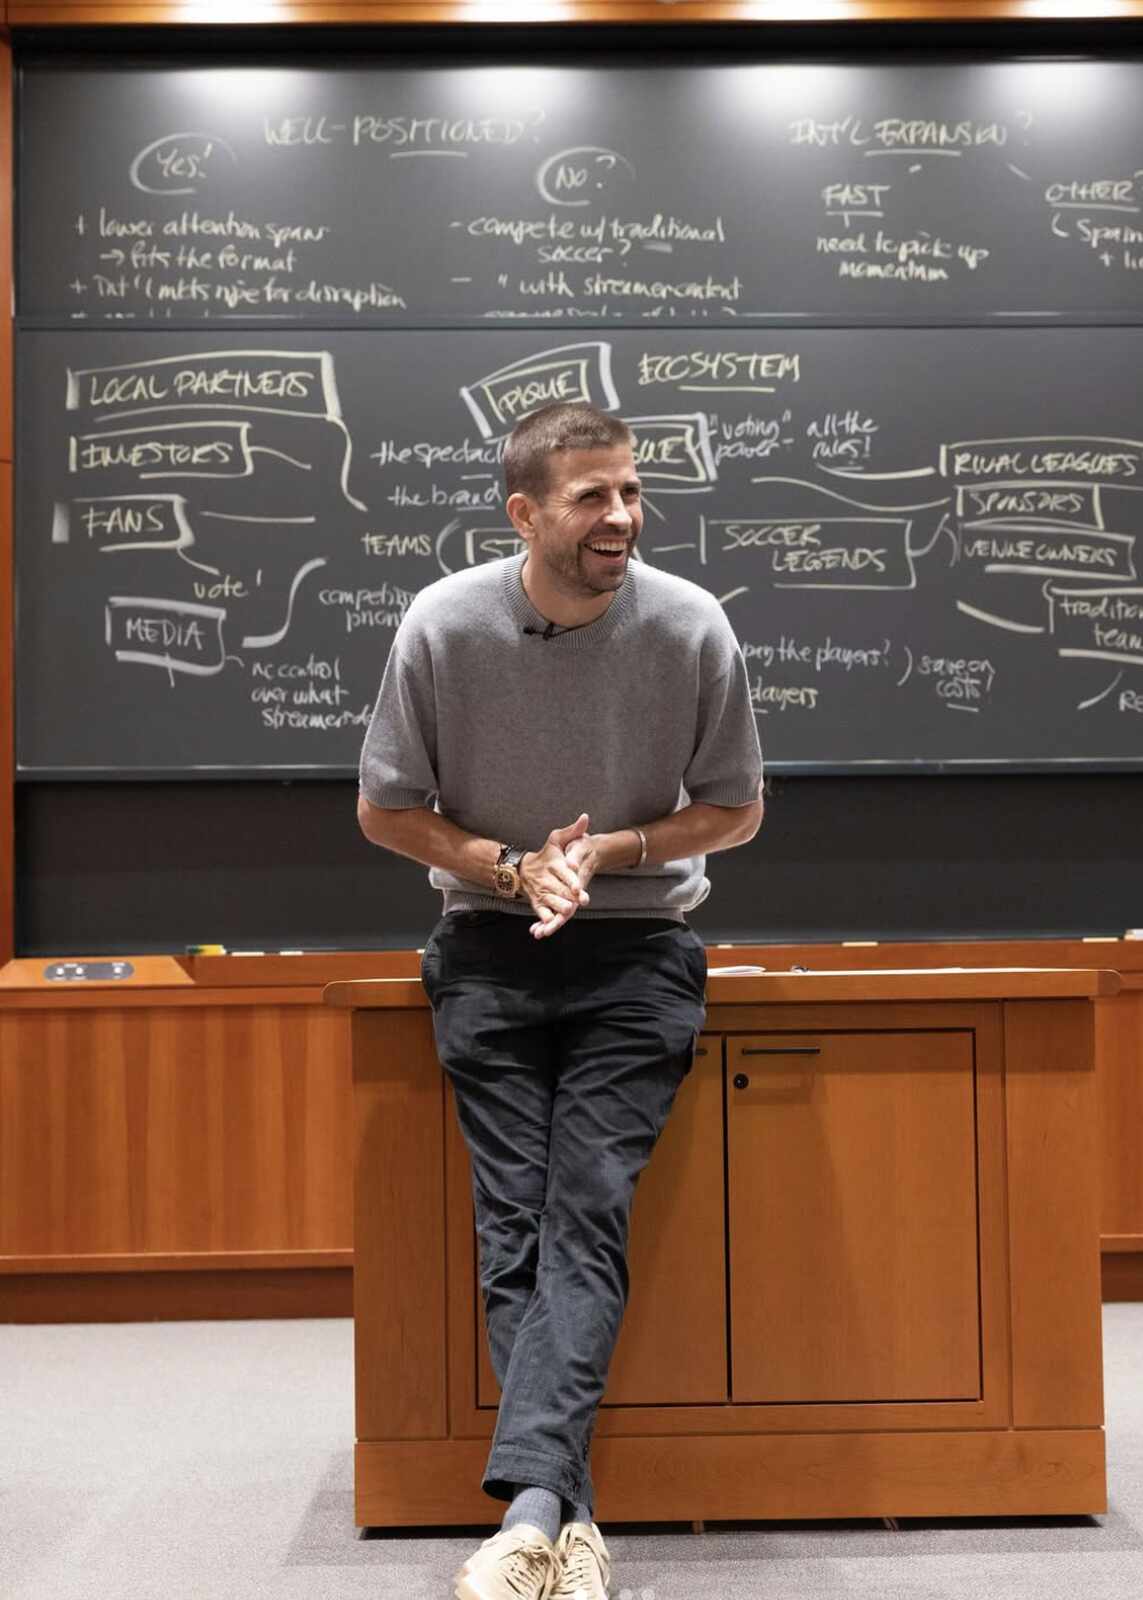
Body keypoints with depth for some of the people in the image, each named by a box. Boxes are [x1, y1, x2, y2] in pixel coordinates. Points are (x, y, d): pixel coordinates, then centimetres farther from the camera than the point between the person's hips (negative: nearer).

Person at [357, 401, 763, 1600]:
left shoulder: (692, 628, -7)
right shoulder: (442, 625, -7)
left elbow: (736, 810, 6)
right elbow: (385, 811, 4)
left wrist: (612, 850, -11)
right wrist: (515, 868, -11)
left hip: (638, 949, 0)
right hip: (489, 946, 1)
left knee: (588, 1207, -18)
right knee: (514, 1219, -13)